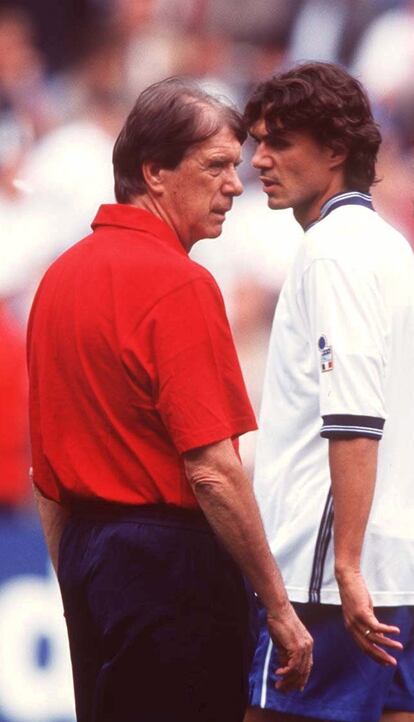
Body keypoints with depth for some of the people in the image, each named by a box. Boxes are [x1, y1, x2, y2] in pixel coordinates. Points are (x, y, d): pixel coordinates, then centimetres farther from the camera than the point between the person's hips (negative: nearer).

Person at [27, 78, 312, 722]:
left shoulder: (60, 276, 12)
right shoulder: (179, 284, -15)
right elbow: (212, 471, -20)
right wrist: (277, 607, -15)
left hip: (86, 549, 9)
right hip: (172, 559, -9)